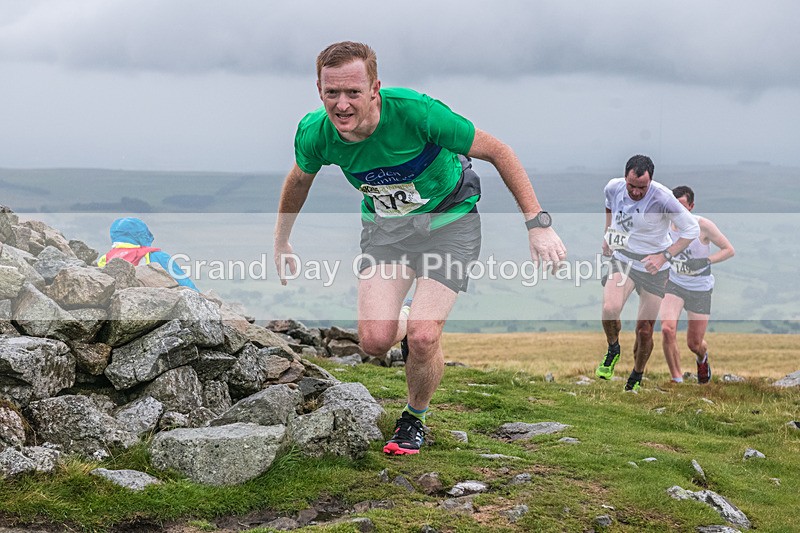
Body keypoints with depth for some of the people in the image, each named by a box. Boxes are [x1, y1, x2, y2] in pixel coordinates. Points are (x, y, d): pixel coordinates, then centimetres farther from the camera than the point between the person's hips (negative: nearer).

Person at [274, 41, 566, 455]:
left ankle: (415, 419, 14)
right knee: (375, 340, -15)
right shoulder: (315, 133, -20)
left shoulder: (414, 111, -32)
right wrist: (280, 242, 18)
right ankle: (405, 320, 24)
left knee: (422, 338, -17)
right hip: (384, 223, 3)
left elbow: (498, 152, -20)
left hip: (449, 217, -3)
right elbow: (300, 179, 6)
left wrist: (538, 224, -22)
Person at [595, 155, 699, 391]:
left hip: (654, 266, -2)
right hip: (622, 258, 2)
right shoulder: (614, 187, -10)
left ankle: (636, 378, 29)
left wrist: (664, 256, -22)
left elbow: (692, 229, -15)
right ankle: (613, 350, 6)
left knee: (644, 331, 2)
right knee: (609, 309, -25)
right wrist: (608, 234, 13)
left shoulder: (662, 198, -24)